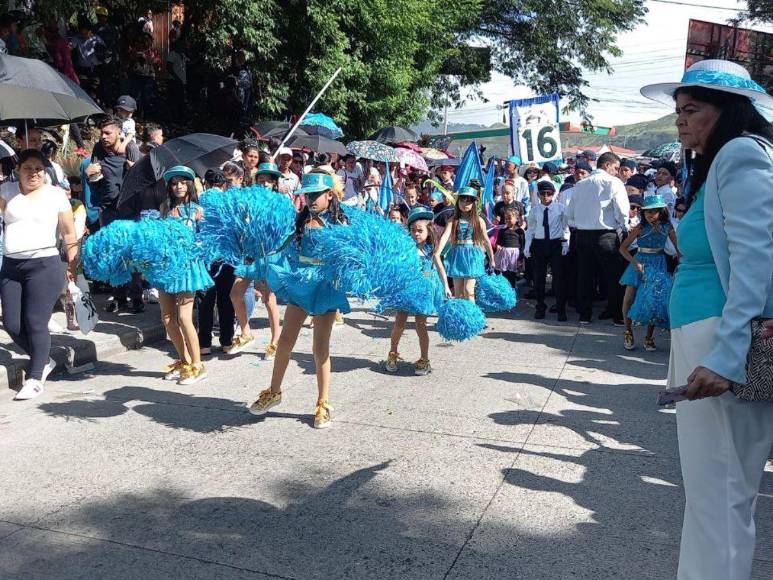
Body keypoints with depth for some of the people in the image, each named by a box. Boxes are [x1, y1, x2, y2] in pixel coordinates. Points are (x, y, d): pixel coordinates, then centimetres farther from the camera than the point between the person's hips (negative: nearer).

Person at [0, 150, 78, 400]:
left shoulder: (56, 195, 3)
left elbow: (69, 234, 5)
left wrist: (73, 266, 3)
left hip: (44, 265, -4)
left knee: (35, 323, -6)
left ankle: (35, 378, 6)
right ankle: (44, 361, 26)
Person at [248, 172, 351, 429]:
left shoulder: (340, 223, -5)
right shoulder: (300, 220, 4)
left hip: (325, 288, -3)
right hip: (299, 285, 4)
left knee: (320, 348, 1)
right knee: (285, 341, 9)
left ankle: (323, 403, 13)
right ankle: (274, 392, 27)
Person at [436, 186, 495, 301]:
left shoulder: (478, 221, 2)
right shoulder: (453, 220, 3)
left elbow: (486, 240, 5)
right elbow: (445, 236, -10)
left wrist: (492, 259, 9)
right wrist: (437, 253, -23)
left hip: (472, 256, -2)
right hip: (457, 256, 2)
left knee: (468, 290, -10)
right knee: (458, 292, 7)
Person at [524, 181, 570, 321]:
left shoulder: (560, 208, -2)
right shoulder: (535, 210, 3)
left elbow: (565, 227, 2)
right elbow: (530, 229, 8)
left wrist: (565, 243, -6)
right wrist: (527, 246, 1)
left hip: (556, 244, -2)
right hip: (539, 244, 2)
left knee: (559, 277, -1)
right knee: (539, 277, 8)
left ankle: (561, 310, 8)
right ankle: (540, 308, 22)